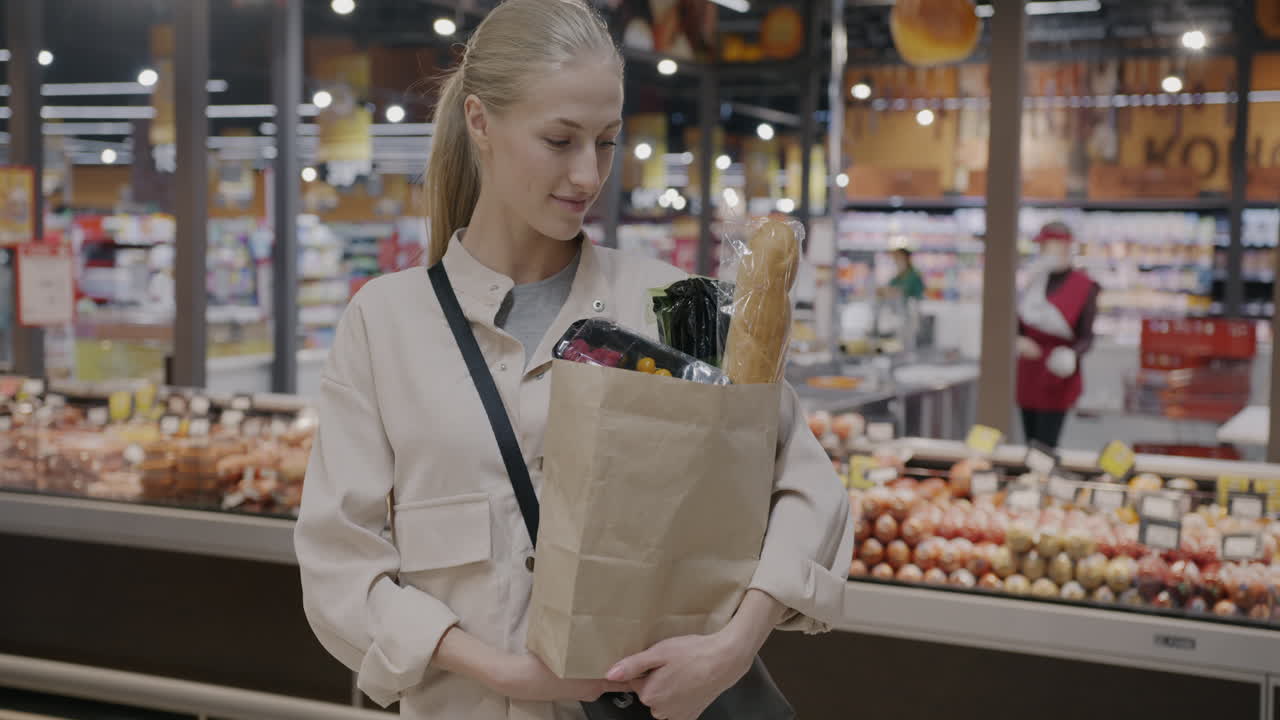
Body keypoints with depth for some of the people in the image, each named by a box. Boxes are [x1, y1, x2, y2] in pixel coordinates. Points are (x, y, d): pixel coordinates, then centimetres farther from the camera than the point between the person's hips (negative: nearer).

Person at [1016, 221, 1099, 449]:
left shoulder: (1084, 287, -9)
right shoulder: (1037, 280, 7)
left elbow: (1086, 338, -10)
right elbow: (1018, 323, 6)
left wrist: (1072, 356, -32)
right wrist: (1018, 341, -17)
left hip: (1057, 378, -6)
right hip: (1028, 375, 6)